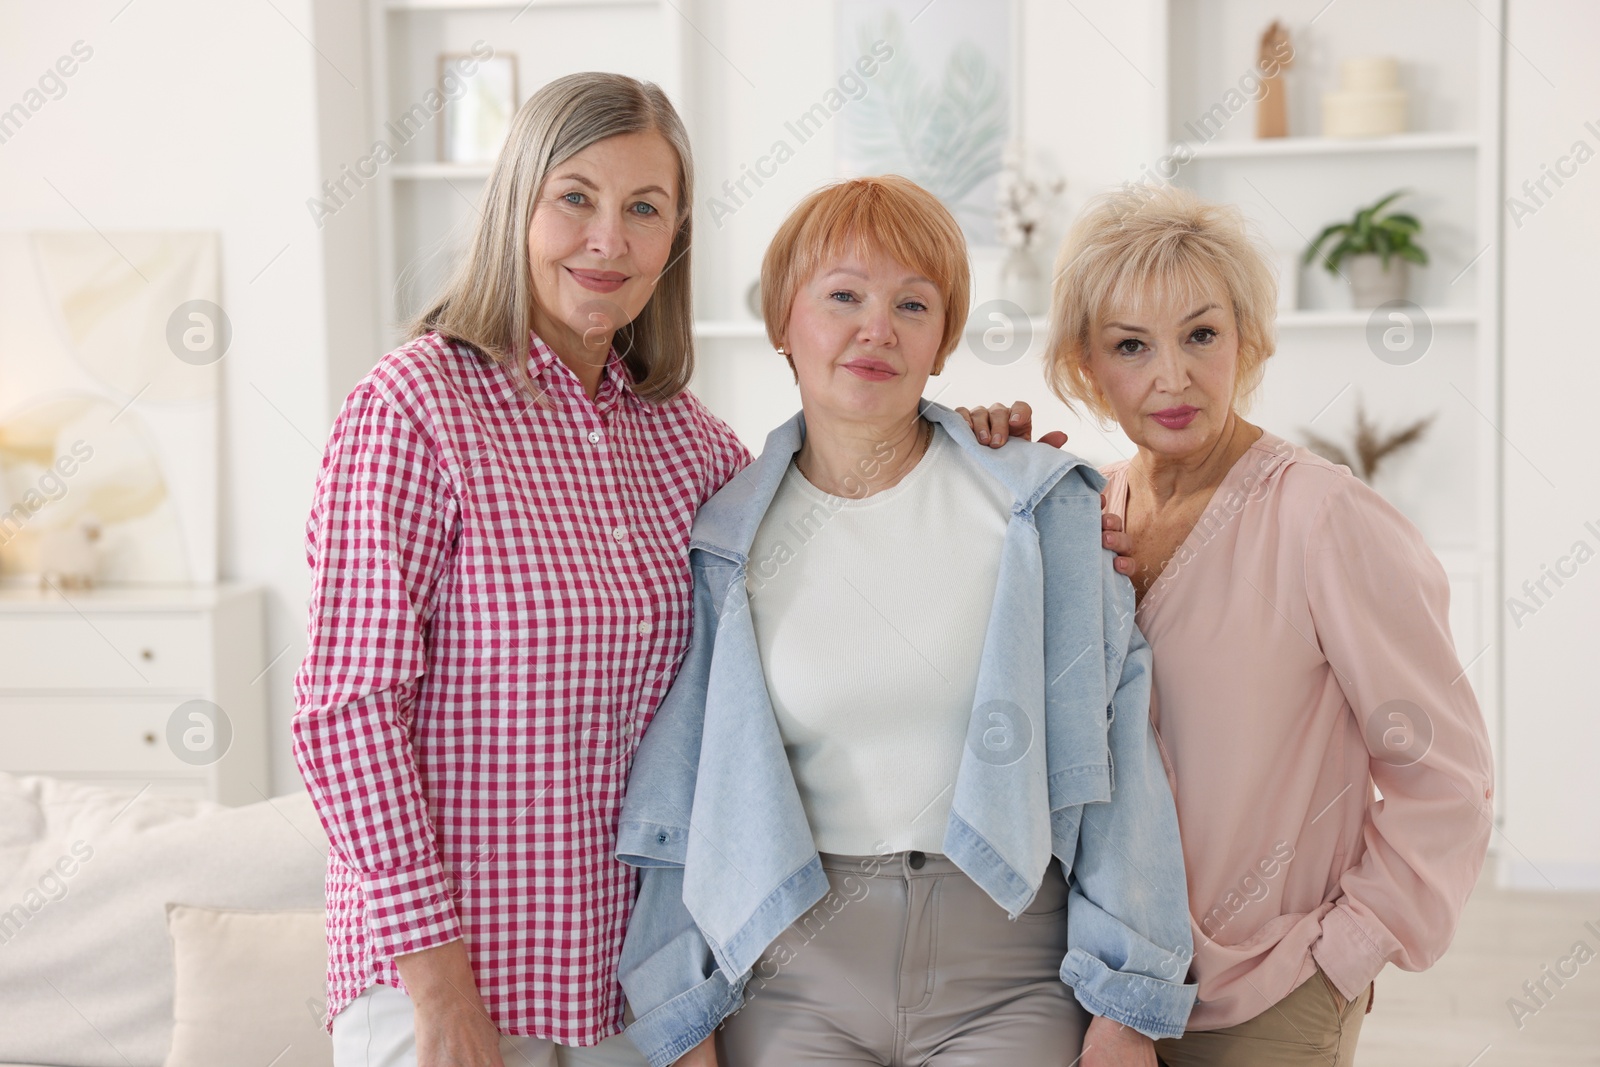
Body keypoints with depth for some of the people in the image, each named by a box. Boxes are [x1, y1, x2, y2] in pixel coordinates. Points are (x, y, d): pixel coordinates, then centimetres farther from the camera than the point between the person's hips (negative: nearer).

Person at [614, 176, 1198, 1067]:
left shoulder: (1043, 508, -1)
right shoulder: (725, 541, 3)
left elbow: (1115, 746, -2)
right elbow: (690, 795, 6)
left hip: (1007, 965, -1)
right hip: (792, 967, 1)